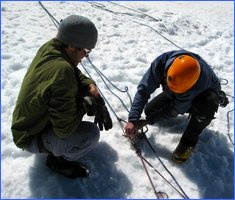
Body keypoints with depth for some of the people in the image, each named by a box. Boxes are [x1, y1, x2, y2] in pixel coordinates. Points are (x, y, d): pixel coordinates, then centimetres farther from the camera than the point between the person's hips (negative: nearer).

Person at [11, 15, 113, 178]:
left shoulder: (49, 48, -11)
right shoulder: (61, 73, -37)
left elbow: (77, 76, 7)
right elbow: (65, 129, -31)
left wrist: (90, 86, -12)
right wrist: (86, 105, -16)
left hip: (32, 120, 9)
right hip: (32, 138, -9)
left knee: (84, 89, 5)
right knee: (91, 133, -27)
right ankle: (58, 160, 4)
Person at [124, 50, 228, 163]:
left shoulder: (200, 82, -43)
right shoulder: (163, 61, -36)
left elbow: (174, 110, -31)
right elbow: (143, 89, -30)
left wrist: (146, 121, -28)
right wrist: (133, 119, -36)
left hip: (203, 94, -4)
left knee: (205, 106, -39)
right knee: (149, 110, -3)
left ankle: (189, 141, -12)